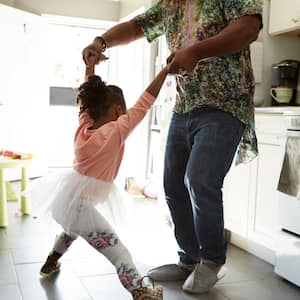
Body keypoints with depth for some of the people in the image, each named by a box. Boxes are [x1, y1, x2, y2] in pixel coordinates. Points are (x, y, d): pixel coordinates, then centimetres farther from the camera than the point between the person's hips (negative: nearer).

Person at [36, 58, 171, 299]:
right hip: (80, 205, -9)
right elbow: (143, 105, -15)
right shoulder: (117, 130, -15)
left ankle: (50, 264, 57)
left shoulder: (84, 125, 4)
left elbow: (88, 96, 18)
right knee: (116, 249, -7)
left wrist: (90, 64, 24)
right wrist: (165, 71, -9)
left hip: (64, 198, 9)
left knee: (72, 229, 38)